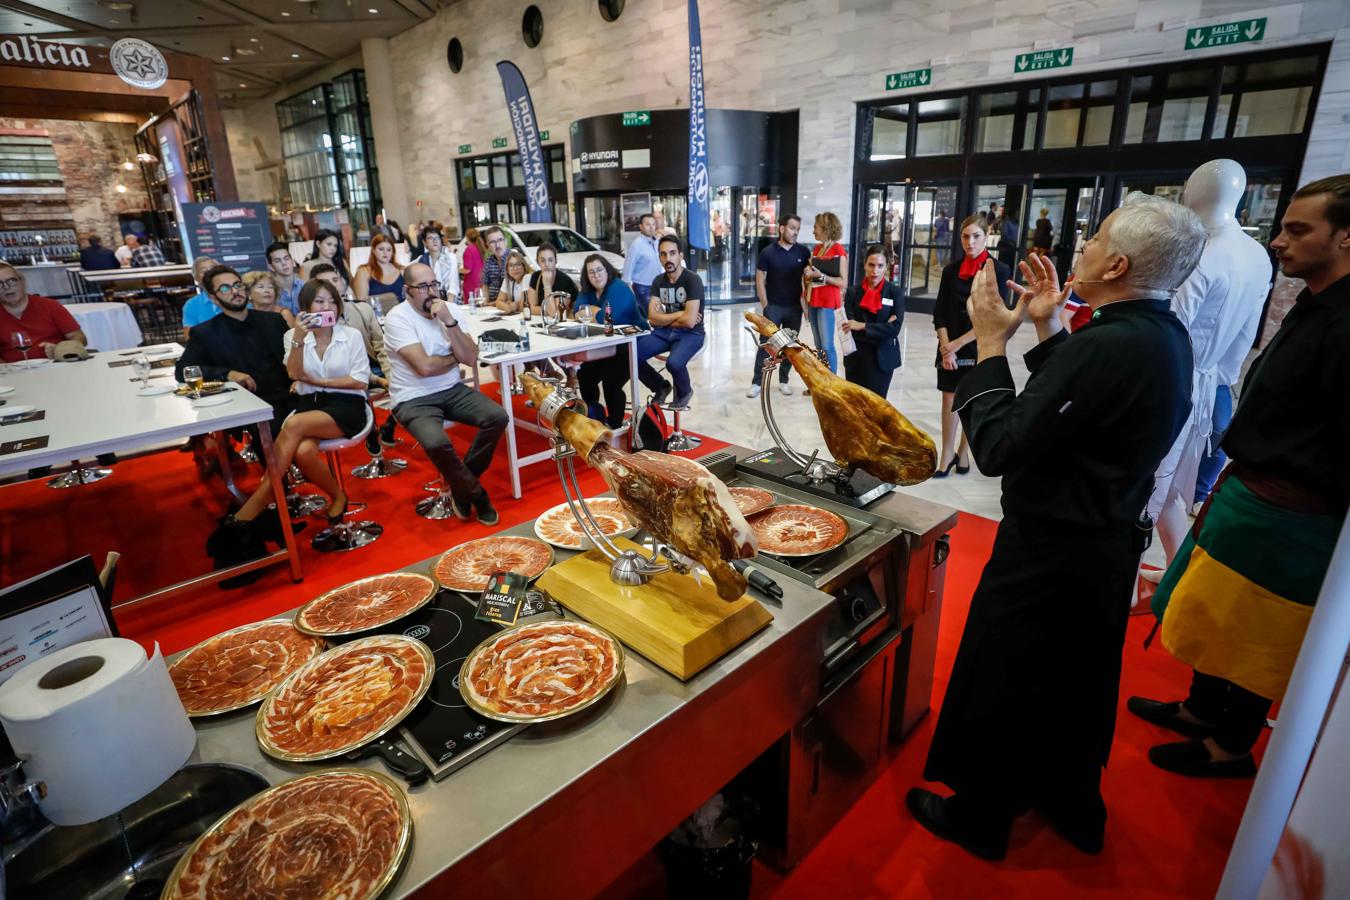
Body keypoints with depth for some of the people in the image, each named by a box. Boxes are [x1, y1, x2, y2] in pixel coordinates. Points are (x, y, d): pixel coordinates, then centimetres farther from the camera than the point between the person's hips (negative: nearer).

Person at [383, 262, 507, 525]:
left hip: (452, 390, 5)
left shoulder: (449, 310, 3)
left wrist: (449, 321, -16)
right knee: (436, 442, -33)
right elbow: (425, 367, -22)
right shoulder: (397, 318, -12)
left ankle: (461, 485, 2)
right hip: (414, 399, -5)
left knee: (497, 417, -17)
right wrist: (455, 357, -4)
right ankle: (475, 493, -4)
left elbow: (471, 358, -7)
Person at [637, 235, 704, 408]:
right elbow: (652, 318, -4)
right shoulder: (658, 281, 5)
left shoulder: (692, 279, -13)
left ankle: (684, 392, 1)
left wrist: (664, 318, -6)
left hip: (690, 334, -5)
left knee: (674, 363, -36)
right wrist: (680, 314, -14)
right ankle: (660, 387, 9)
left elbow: (689, 321, -22)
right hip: (664, 333, 5)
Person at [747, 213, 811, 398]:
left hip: (795, 307, 3)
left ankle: (783, 381, 22)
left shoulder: (803, 252, 1)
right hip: (773, 307, -2)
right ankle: (756, 383, 6)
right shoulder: (768, 252, -5)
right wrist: (765, 305, -7)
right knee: (766, 345, 0)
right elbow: (760, 280, -3)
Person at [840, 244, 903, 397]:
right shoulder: (853, 292, 1)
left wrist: (863, 326, -18)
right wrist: (882, 329, -15)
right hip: (856, 358, 1)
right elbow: (850, 328, -9)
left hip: (883, 359, -1)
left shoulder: (895, 292, -1)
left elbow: (895, 327, -12)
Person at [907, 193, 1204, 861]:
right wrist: (1048, 329, 5)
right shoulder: (1165, 336, 1)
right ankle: (1073, 806, 49)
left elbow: (998, 448, -28)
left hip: (1050, 553, -9)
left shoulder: (1108, 347, -28)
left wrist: (991, 343, -19)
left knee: (999, 689, 11)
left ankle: (978, 819, 33)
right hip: (1110, 543, 9)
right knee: (1077, 683, 26)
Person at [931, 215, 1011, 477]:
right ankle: (947, 454, 10)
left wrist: (958, 343, -14)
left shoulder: (999, 271, -5)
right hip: (950, 347, 2)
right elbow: (939, 312, 1)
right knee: (949, 398, 2)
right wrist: (946, 347, -12)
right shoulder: (951, 270, 5)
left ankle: (962, 452, 21)